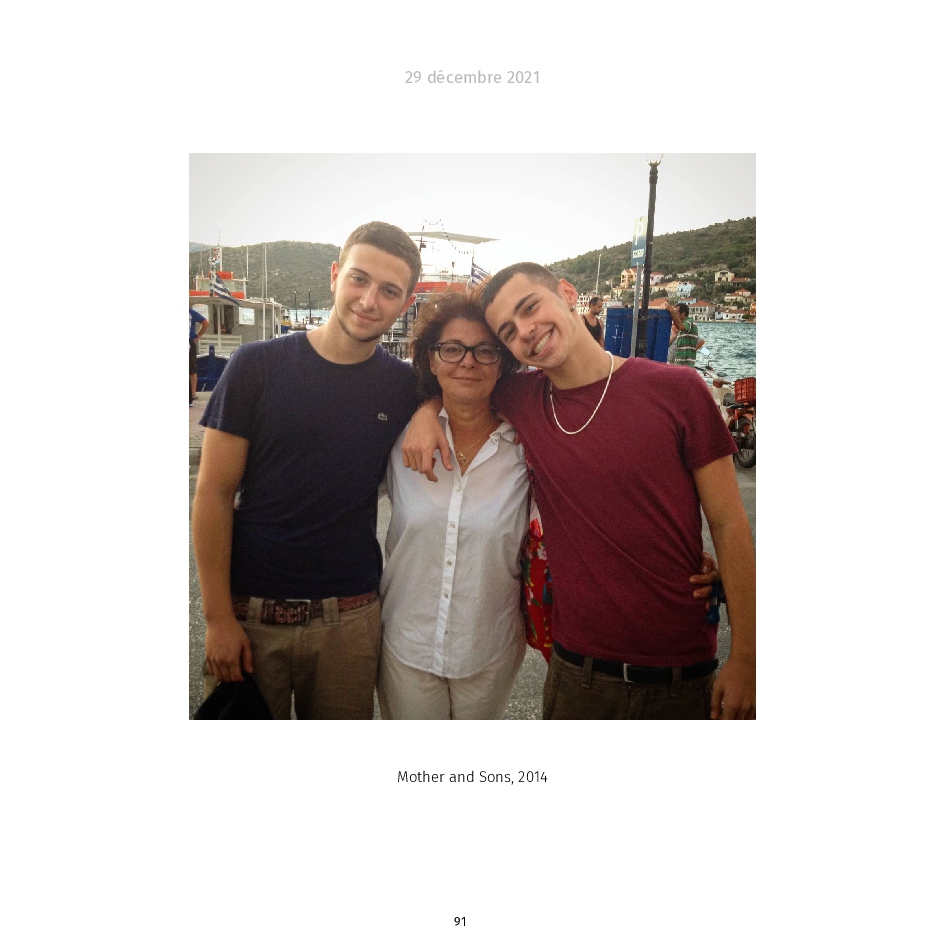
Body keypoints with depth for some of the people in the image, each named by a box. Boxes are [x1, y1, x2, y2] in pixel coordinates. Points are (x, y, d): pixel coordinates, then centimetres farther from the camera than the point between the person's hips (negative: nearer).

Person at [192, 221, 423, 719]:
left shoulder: (405, 385, 0)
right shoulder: (257, 365, -7)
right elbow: (214, 493, -6)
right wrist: (218, 617, -8)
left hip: (351, 615, 2)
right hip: (250, 611, -1)